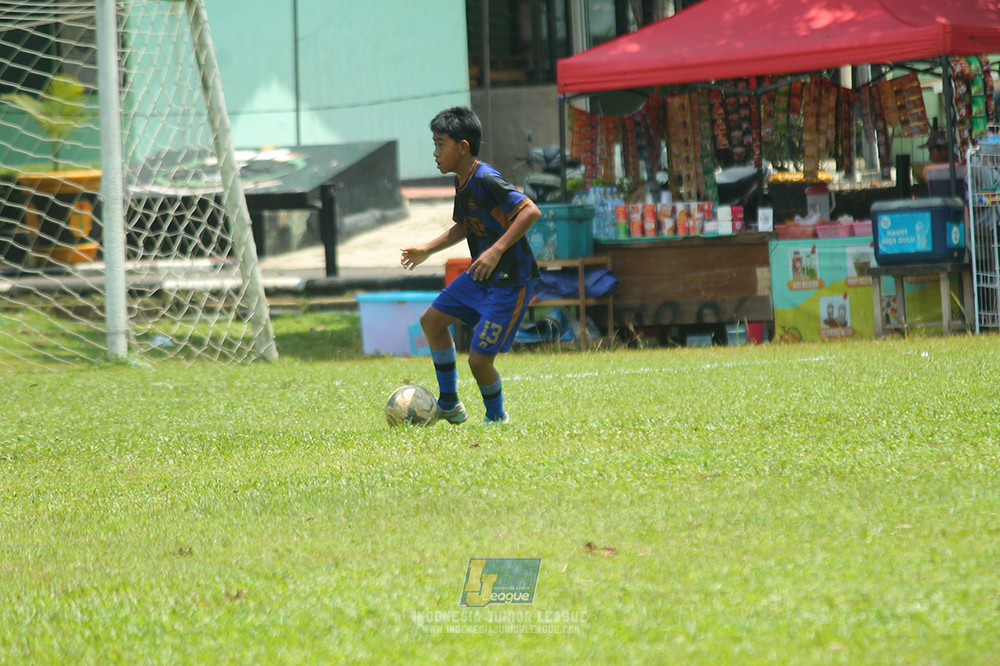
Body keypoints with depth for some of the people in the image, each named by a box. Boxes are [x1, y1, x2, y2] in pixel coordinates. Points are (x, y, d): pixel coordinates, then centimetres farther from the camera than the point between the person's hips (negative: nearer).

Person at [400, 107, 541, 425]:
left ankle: (496, 417, 18)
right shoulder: (461, 183, 6)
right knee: (432, 320, 17)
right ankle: (449, 405, 28)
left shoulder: (486, 180, -23)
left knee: (479, 359, -10)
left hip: (511, 282, -10)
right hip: (480, 276, 10)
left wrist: (497, 250, -33)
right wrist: (427, 250, 16)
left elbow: (530, 211, -30)